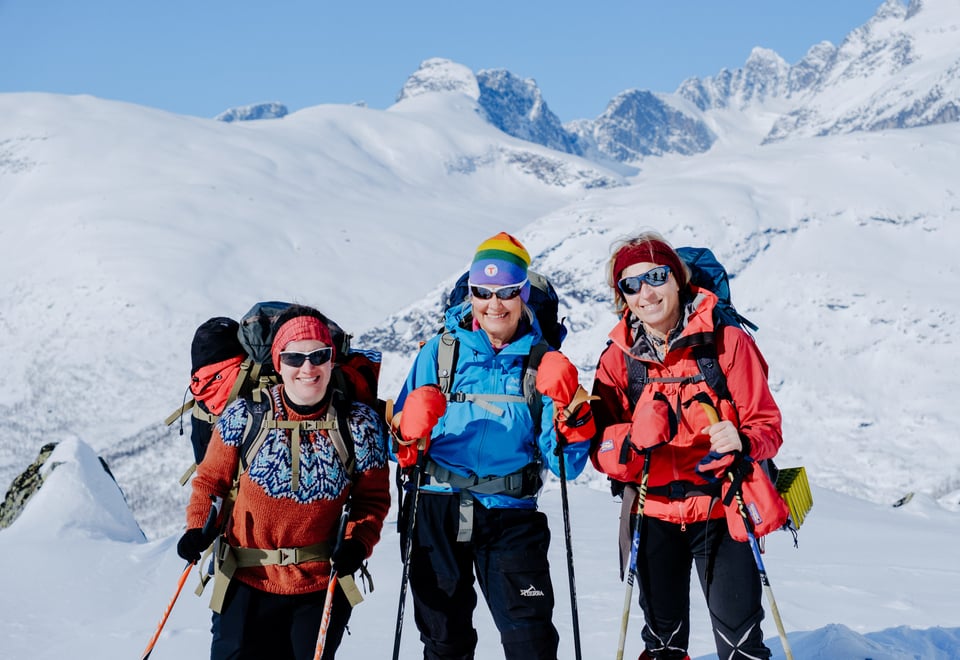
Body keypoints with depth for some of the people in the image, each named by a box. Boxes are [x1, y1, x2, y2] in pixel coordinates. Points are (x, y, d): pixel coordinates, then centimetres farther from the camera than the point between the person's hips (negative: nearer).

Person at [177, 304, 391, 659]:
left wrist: (357, 542, -14)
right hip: (248, 581, 0)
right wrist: (198, 528, -10)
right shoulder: (245, 416, -8)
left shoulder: (359, 424, -6)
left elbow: (373, 496, 3)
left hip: (322, 586, 1)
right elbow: (211, 479, 5)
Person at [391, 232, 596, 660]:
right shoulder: (441, 351, 4)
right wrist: (409, 435, -15)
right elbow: (403, 437, 7)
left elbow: (566, 464, 1)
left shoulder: (541, 362, 4)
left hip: (511, 516, 0)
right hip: (437, 509, 1)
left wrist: (571, 413, -16)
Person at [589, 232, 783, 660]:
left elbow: (767, 426, -4)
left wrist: (742, 442, -27)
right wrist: (635, 442, -26)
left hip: (721, 510, -2)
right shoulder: (618, 358, 1)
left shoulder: (726, 341, -7)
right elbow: (601, 451, -4)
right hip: (652, 516, 3)